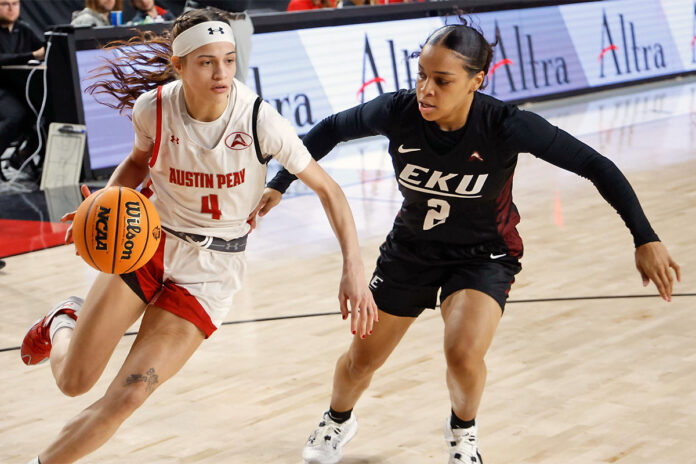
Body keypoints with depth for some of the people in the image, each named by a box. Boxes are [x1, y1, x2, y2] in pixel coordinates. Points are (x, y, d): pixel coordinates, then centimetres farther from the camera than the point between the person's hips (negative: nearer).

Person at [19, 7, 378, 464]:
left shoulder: (260, 121, -22)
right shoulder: (153, 107, -13)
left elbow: (328, 189, -13)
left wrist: (354, 269, -22)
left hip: (211, 268, -2)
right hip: (146, 240, 2)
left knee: (127, 397, -11)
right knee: (73, 382, 2)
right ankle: (64, 322, 38)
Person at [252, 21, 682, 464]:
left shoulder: (506, 126, -31)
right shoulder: (398, 111, -25)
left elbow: (597, 167, -25)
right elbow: (331, 130, -4)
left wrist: (646, 239, -28)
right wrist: (280, 184, -1)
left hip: (483, 256, -3)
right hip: (411, 249, 3)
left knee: (463, 354, -26)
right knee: (361, 360, 11)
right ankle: (338, 420, 48)